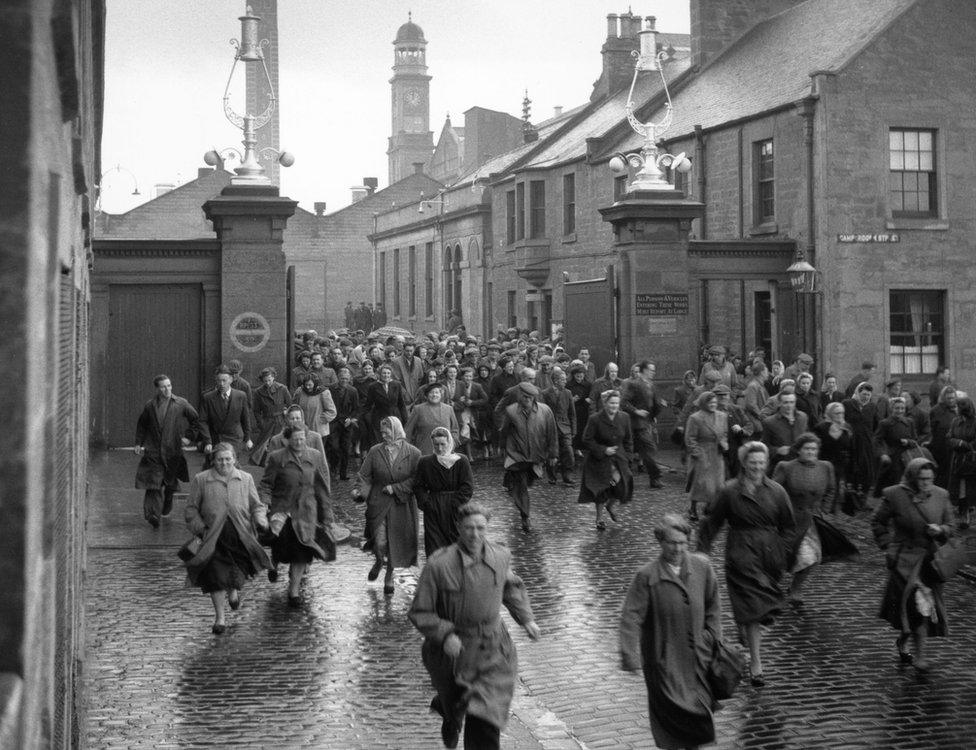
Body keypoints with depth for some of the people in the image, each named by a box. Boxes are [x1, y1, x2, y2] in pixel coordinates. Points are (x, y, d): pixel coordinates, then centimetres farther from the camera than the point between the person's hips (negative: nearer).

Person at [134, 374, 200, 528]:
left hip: (173, 450, 0)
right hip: (153, 451, 0)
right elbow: (141, 425, 15)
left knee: (170, 482, 13)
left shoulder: (181, 404, -2)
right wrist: (138, 443, 9)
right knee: (153, 483, -11)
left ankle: (167, 506, 38)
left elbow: (196, 419, 9)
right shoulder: (150, 405, 3)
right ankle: (153, 514, -16)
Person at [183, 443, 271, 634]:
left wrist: (261, 521, -3)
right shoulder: (201, 480, 5)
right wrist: (200, 528, -4)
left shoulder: (246, 479, 11)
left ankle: (235, 589, 26)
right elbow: (191, 509, 9)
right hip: (214, 536, -1)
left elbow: (256, 505, 16)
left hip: (241, 534, 1)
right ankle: (219, 618, 7)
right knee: (215, 574, -7)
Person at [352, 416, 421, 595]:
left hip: (402, 506, -1)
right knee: (379, 543, -7)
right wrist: (359, 489, -18)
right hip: (378, 505, 1)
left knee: (395, 544, 6)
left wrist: (395, 488, -14)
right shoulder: (375, 452, 2)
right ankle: (378, 561, 30)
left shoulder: (412, 453, -4)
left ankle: (389, 578, 29)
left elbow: (417, 480, -7)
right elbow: (364, 475, 1)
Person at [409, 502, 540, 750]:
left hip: (493, 648, 2)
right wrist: (444, 635, -26)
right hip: (453, 648, -2)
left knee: (485, 715, -9)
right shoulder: (439, 565, -20)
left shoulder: (500, 556, -5)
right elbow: (419, 613, -13)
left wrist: (526, 618, 8)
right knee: (454, 708, 18)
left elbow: (511, 587, 18)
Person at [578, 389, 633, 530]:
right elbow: (587, 441, -11)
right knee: (601, 488, 2)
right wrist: (603, 450, -19)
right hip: (599, 460, -3)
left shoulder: (624, 418, -2)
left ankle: (610, 506, 26)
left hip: (618, 459, 3)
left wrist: (626, 456, 1)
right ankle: (599, 519, 24)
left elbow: (628, 440, 9)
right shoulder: (594, 419, -15)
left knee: (621, 484, -8)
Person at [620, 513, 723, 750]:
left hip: (697, 655, 4)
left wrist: (713, 636, 6)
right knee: (670, 710, 1)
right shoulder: (647, 576, -14)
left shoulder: (702, 567, -3)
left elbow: (712, 604, 12)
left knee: (700, 707, 12)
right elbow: (631, 617, -15)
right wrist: (630, 656, -22)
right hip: (664, 657, -3)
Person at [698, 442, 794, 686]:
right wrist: (702, 551, -1)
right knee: (752, 605, -11)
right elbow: (712, 523, 2)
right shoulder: (730, 491, -5)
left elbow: (788, 526, 11)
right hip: (741, 554, -3)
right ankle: (756, 664, -6)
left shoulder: (776, 492, 2)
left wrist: (781, 551, 1)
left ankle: (744, 629, 48)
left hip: (769, 555, 3)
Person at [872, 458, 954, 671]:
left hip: (930, 559, 4)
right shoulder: (895, 495, -7)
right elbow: (878, 523, 5)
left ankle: (903, 640, 25)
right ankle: (920, 654, 0)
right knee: (918, 603, -13)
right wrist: (888, 545, -4)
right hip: (904, 559, -4)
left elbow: (950, 525, 12)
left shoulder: (940, 496, 3)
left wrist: (940, 530, -11)